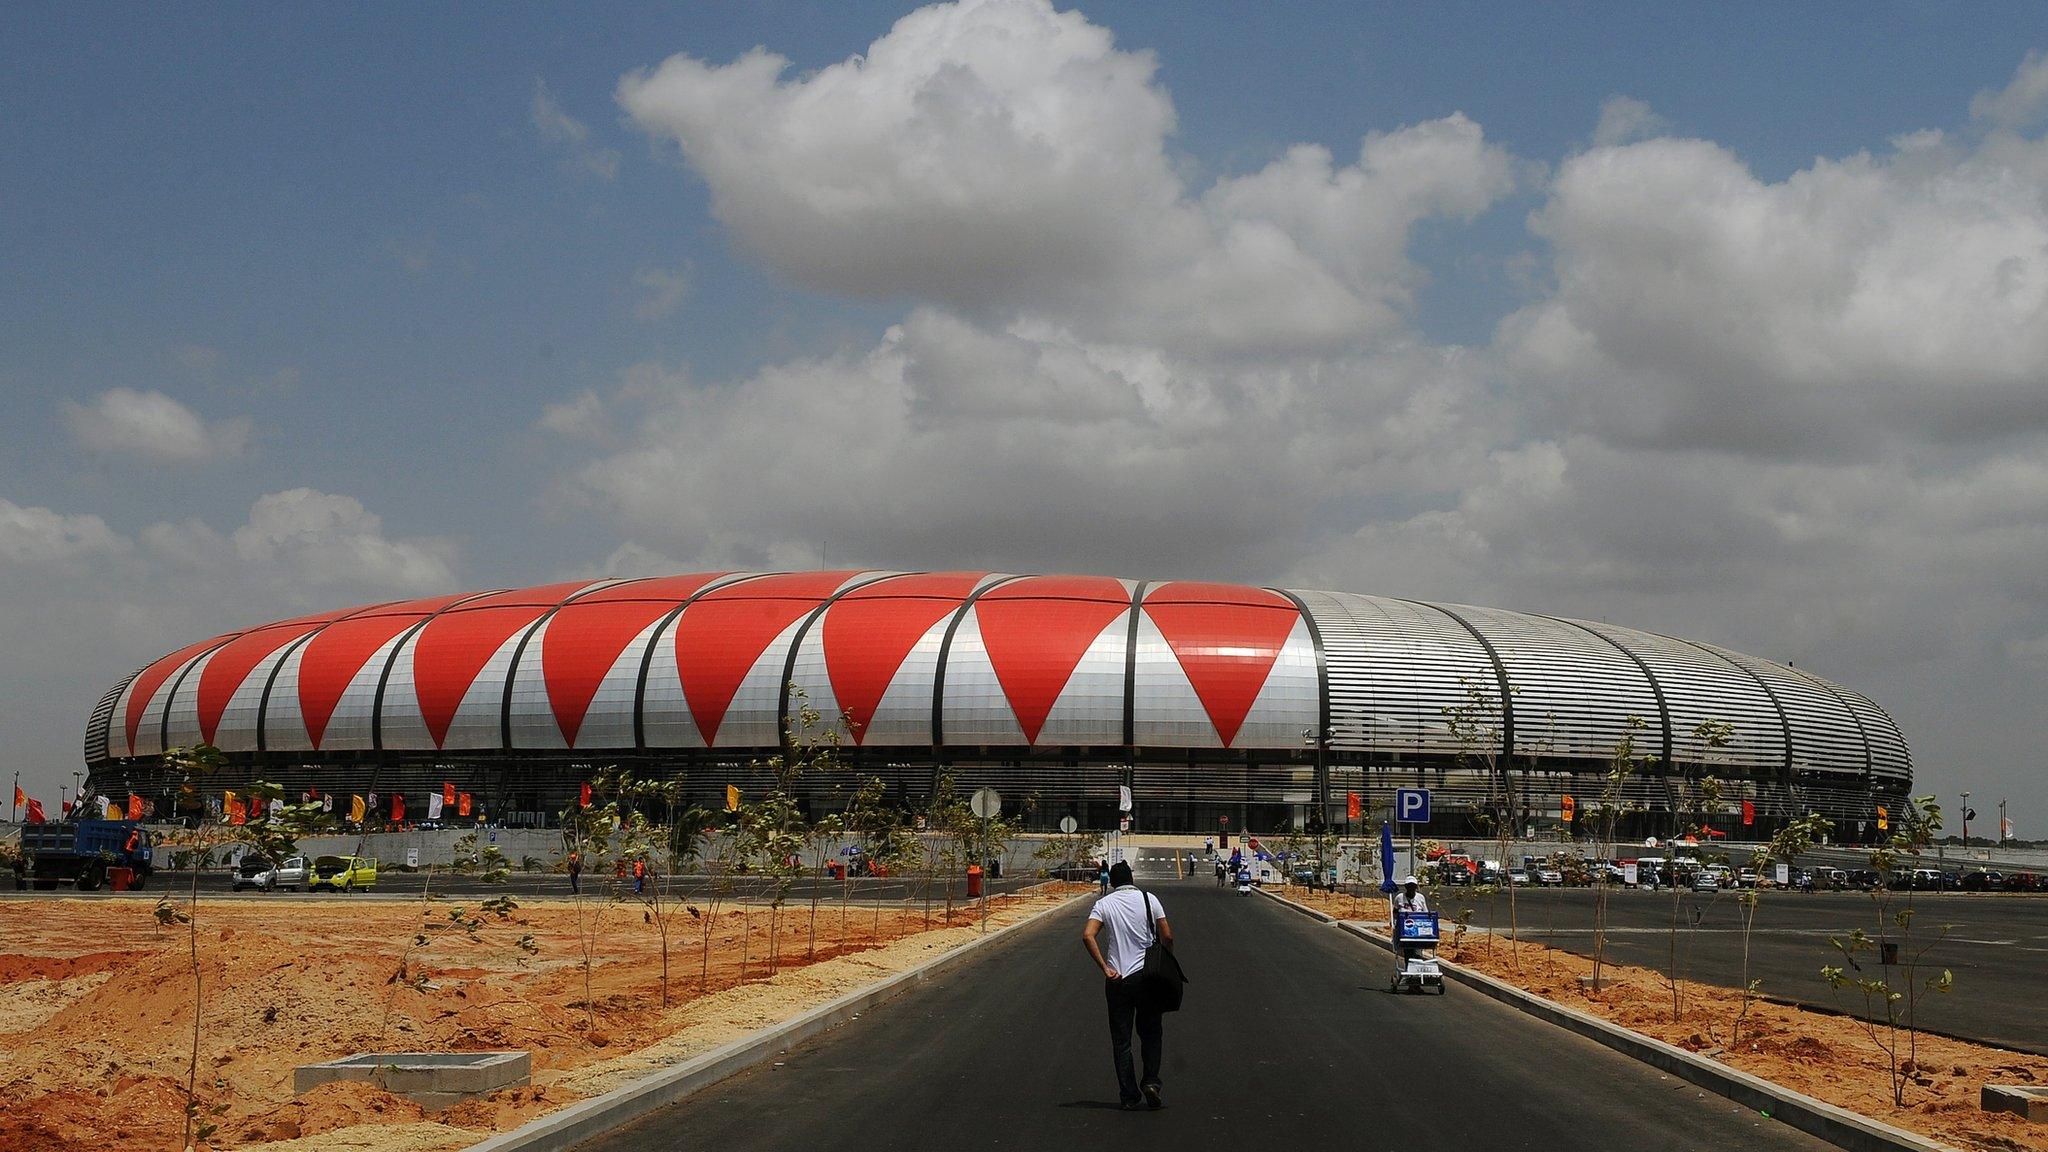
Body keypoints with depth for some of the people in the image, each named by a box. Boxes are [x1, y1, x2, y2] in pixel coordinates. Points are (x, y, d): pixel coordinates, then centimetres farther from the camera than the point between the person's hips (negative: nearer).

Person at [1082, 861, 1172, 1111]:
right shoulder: (1149, 900, 1)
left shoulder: (1103, 904, 1)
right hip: (1146, 976, 0)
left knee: (1121, 1041, 7)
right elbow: (1167, 936, -3)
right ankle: (1150, 1081, -2)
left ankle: (1129, 1096, 5)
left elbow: (1088, 935, -15)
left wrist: (1105, 968, -11)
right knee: (1151, 1034, 14)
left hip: (1117, 980, 0)